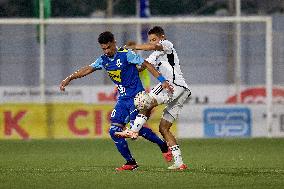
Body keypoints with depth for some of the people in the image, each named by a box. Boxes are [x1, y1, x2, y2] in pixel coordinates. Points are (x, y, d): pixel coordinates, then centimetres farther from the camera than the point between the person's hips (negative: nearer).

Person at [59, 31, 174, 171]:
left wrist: (163, 81, -16)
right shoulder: (104, 60, 7)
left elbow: (147, 65, -11)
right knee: (114, 131, -4)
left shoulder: (126, 55, -12)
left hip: (136, 96, -7)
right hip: (123, 99, 7)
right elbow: (87, 70, 9)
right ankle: (130, 162, 4)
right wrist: (69, 79, 1)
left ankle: (163, 146, -1)